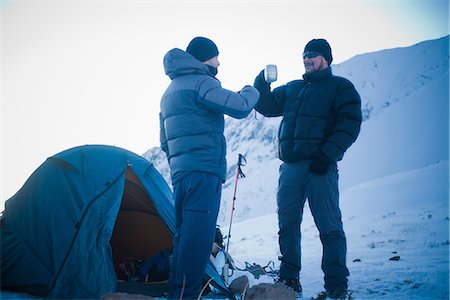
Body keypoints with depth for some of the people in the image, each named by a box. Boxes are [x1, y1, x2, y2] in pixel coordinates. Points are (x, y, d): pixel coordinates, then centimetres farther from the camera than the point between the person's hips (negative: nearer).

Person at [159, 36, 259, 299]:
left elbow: (165, 141, 27)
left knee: (185, 233, 13)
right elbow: (240, 107, -15)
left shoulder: (170, 92, 24)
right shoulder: (200, 82, -6)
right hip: (203, 170, -10)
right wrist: (251, 90, 5)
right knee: (198, 235, -10)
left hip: (180, 171, 10)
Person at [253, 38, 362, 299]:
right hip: (290, 167, 5)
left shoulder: (341, 87, 7)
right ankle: (289, 278, 16)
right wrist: (261, 84, -1)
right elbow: (268, 106, 18)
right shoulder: (292, 88, 23)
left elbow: (349, 124, -4)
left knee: (329, 226, -4)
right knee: (287, 224, 6)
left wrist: (327, 155, -16)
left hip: (320, 167, -5)